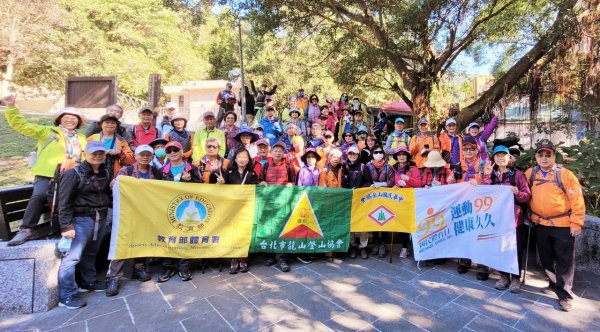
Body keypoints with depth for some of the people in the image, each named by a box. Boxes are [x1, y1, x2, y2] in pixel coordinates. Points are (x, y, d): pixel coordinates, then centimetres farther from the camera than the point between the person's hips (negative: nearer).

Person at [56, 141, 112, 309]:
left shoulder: (105, 173, 10)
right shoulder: (74, 174, -9)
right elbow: (64, 202, -12)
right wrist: (66, 226, -16)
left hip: (101, 219, 6)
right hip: (81, 219, -6)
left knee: (91, 253, 18)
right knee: (72, 256, -6)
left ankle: (88, 282, 35)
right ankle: (67, 296, 4)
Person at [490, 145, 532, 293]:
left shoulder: (518, 174, -3)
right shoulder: (491, 175, 6)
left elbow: (528, 196, -5)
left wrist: (518, 193, -25)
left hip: (515, 218, -3)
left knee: (516, 248, 5)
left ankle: (516, 278, 22)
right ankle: (504, 276, 25)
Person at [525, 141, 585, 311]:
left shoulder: (565, 174, -9)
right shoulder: (530, 174, 2)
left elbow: (577, 200, -9)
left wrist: (576, 223, -11)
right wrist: (531, 212, 8)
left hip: (563, 225, -4)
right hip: (540, 224, 4)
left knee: (564, 261, 3)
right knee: (546, 258, 15)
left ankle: (564, 294, 13)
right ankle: (554, 283, 35)